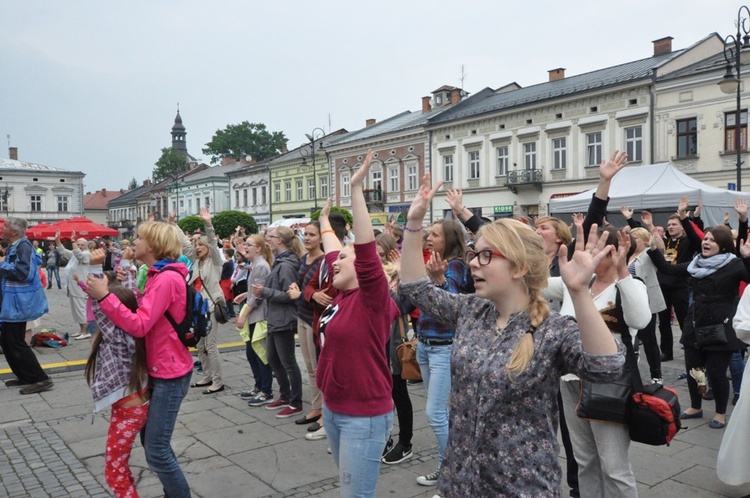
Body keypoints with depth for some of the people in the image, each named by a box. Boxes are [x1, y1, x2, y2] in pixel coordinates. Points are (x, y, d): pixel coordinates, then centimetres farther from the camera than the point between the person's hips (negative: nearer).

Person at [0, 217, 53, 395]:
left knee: (16, 342, -6)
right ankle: (25, 376, 23)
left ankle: (41, 379, -1)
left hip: (19, 303, -10)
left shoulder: (23, 246, -17)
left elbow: (23, 273, -28)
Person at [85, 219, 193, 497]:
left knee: (156, 450, -3)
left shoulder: (166, 279, -21)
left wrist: (104, 297, -27)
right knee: (150, 438, 20)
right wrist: (115, 291, 1)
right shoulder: (159, 276, 12)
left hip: (169, 373, -11)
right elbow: (146, 315, 10)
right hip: (160, 368, 11)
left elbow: (139, 326, -26)